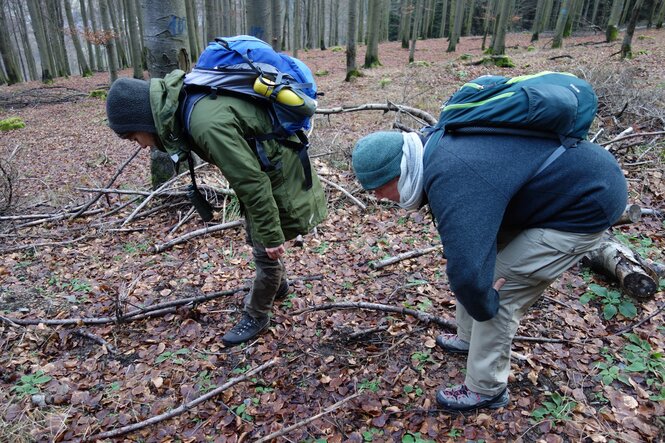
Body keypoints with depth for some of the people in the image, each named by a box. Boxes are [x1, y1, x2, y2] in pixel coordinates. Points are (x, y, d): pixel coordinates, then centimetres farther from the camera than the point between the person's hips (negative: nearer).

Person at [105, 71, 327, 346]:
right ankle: (277, 285, 47)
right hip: (265, 173, 9)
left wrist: (271, 235, -20)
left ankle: (256, 315, 26)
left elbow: (251, 180, -30)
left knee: (265, 252, 5)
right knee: (256, 239, 23)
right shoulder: (190, 102, -3)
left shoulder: (207, 123, -35)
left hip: (280, 183, -9)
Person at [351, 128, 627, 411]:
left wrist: (484, 306, -21)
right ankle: (469, 338, 31)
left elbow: (466, 272, -44)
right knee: (483, 261, 12)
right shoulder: (437, 147, -3)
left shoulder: (452, 180, -35)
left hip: (586, 205, -9)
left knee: (501, 293, -8)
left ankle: (485, 390, 11)